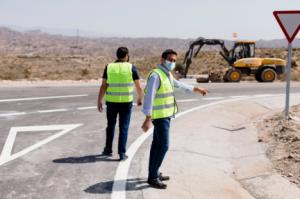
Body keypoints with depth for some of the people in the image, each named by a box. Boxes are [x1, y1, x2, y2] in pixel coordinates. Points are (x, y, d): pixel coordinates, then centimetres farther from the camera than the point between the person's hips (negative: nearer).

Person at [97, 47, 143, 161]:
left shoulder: (109, 67, -1)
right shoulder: (131, 68, -5)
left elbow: (103, 86, -5)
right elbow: (139, 87, -2)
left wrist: (99, 102, 0)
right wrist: (140, 99, 15)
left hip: (111, 102, 2)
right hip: (126, 102, -2)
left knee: (111, 125, 19)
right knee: (124, 127, 6)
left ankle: (108, 149, 26)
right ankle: (122, 153, 4)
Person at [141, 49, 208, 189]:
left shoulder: (167, 74, 12)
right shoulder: (156, 75, -19)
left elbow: (179, 84, 30)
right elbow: (149, 98, -25)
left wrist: (196, 89, 37)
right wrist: (148, 119, -29)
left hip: (165, 115, 10)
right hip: (160, 116, -10)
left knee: (157, 145, 14)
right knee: (163, 146, -9)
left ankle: (153, 174, 23)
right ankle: (153, 177, -2)